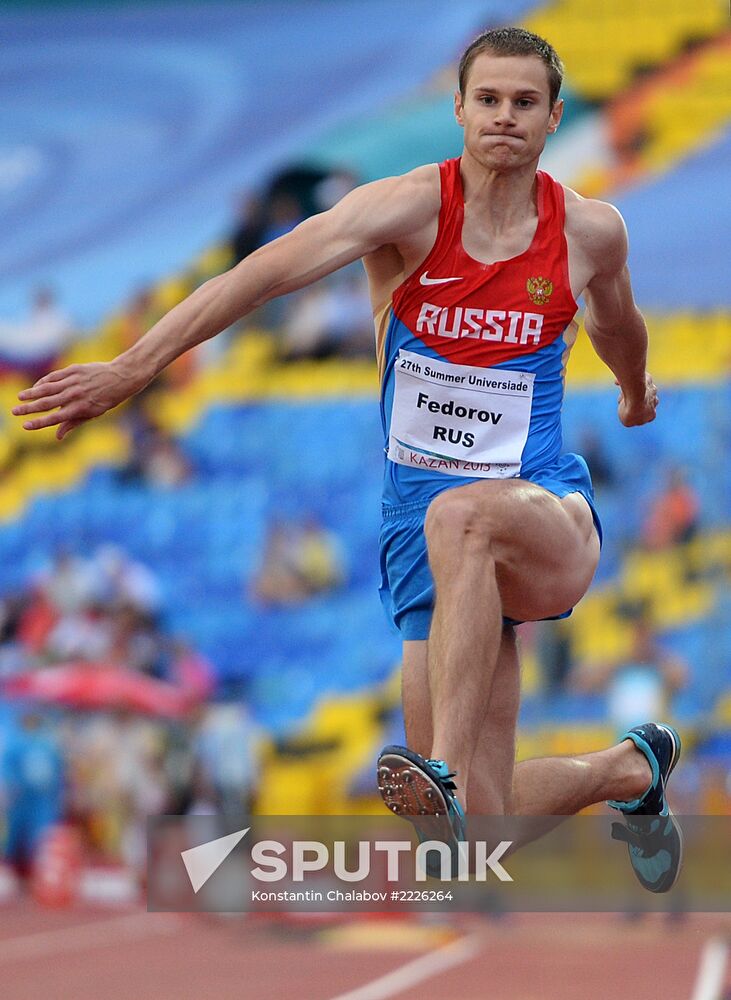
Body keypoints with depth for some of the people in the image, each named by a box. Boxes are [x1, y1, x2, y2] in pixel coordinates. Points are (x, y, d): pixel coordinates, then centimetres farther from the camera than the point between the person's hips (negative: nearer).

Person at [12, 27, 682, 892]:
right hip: (424, 533, 1)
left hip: (551, 516, 0)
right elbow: (261, 275, -21)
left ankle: (449, 775, -44)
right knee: (478, 835, -4)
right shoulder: (410, 207, -8)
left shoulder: (591, 231, 1)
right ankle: (627, 769, 29)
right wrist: (131, 367, -31)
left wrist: (635, 394, 47)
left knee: (462, 514, -40)